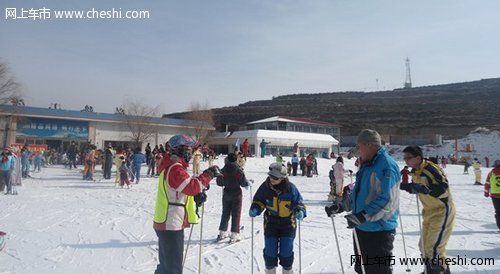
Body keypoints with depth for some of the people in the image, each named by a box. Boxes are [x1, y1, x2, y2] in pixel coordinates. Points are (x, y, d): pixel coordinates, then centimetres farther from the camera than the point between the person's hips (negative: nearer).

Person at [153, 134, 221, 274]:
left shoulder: (173, 166, 15)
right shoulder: (175, 168, -19)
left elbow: (185, 189, 18)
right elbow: (191, 186, -31)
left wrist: (197, 194, 1)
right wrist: (208, 174, -22)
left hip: (167, 224, 11)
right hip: (171, 225, -11)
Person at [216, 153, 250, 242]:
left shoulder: (223, 171, -7)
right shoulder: (239, 171, -16)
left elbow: (219, 183, 2)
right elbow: (244, 183, -14)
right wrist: (248, 183, 7)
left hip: (226, 193, 4)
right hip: (237, 193, -4)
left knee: (225, 213, 17)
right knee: (236, 214, 4)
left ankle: (222, 233, 23)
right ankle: (234, 235, 2)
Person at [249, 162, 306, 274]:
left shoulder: (290, 188, -15)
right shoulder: (265, 187, -11)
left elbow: (298, 203, -6)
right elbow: (259, 201, 2)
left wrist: (300, 211, -26)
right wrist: (255, 209, -16)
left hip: (288, 223, -1)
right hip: (271, 223, 1)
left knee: (286, 252, 4)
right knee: (270, 252, 5)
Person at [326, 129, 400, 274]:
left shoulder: (387, 165, -17)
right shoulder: (367, 165, 12)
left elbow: (387, 200, -26)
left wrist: (362, 216, -31)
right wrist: (338, 207, 13)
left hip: (379, 230, -9)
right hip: (362, 228, 9)